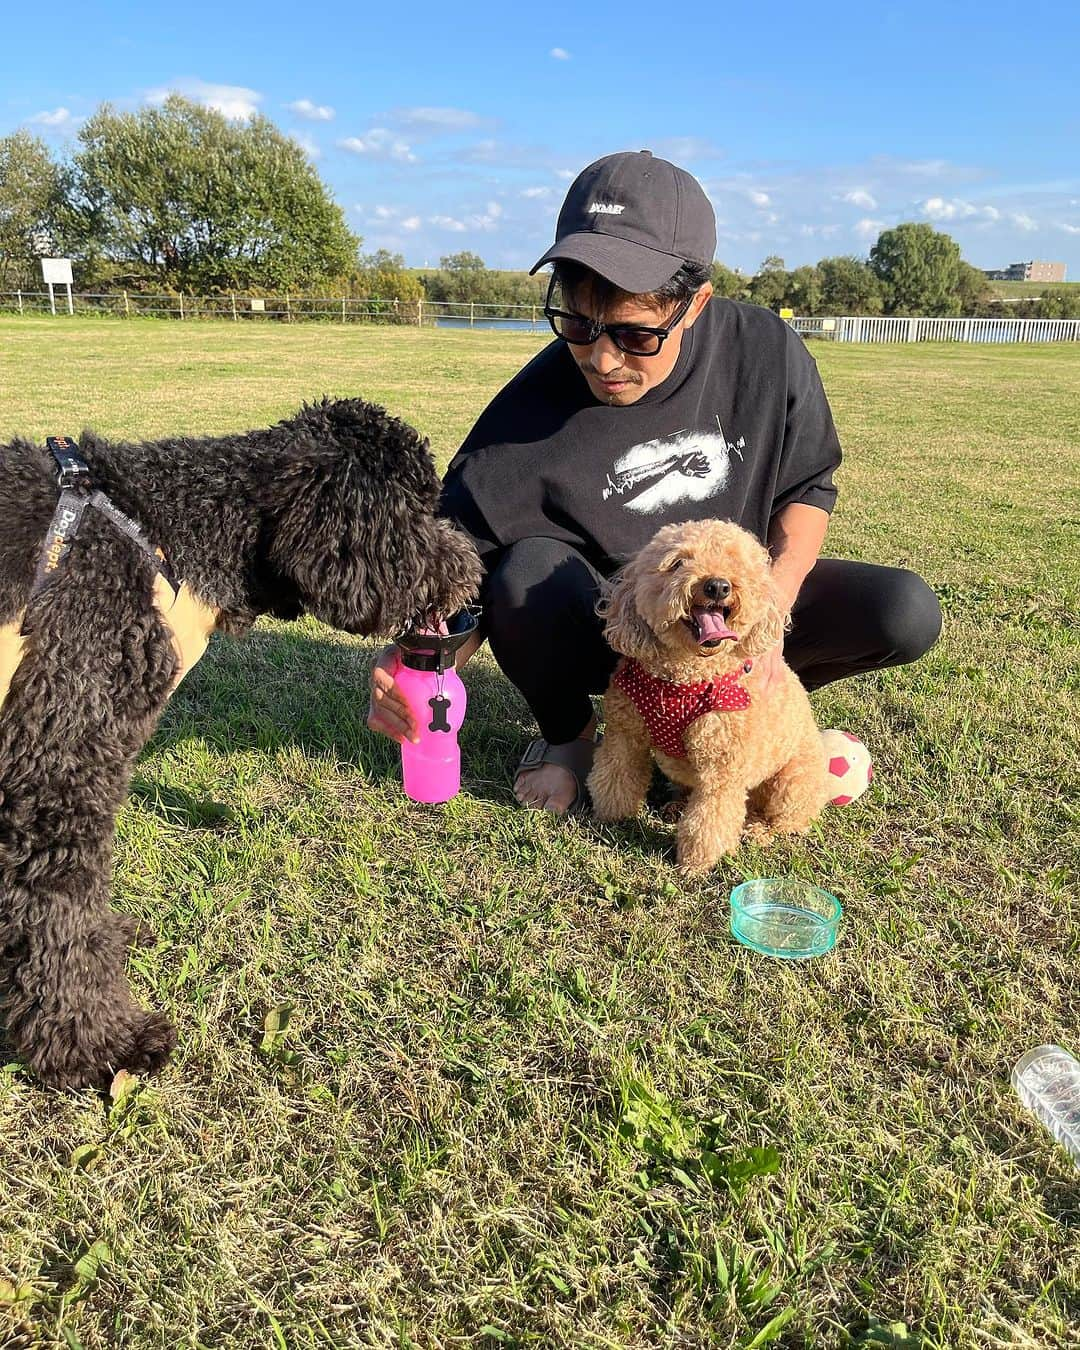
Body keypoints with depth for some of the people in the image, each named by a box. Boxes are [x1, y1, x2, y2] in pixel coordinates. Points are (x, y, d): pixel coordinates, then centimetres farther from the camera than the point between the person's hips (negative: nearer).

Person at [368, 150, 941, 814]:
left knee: (907, 612, -18)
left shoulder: (765, 349, -16)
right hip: (605, 630, -2)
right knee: (530, 570, -35)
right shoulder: (532, 412, -24)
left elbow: (809, 485, -1)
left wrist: (773, 600, -18)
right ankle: (569, 732, -2)